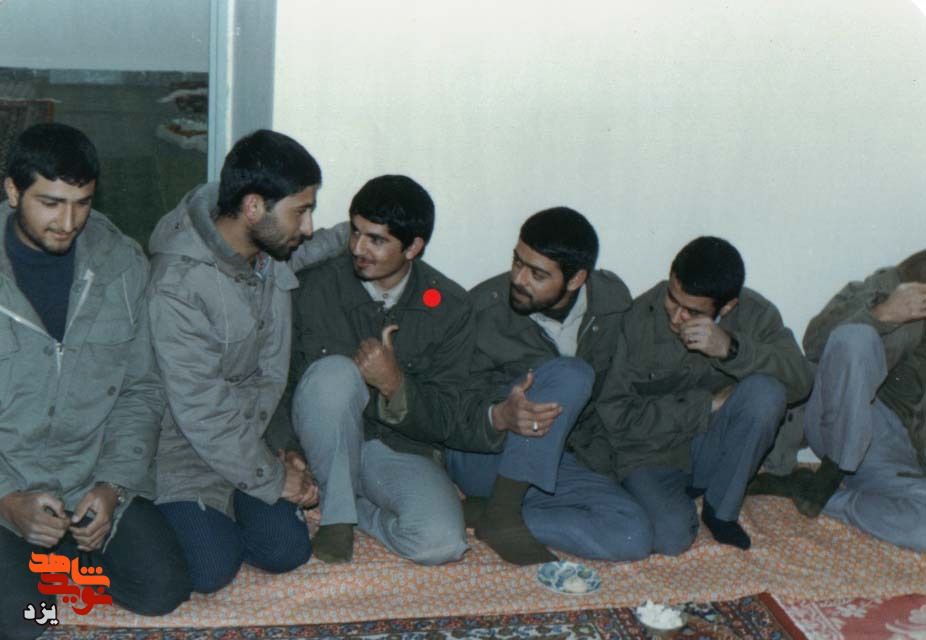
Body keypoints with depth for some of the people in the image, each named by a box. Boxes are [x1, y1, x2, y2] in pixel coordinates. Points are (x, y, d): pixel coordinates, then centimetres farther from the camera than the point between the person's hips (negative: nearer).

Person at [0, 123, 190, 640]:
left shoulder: (121, 263, -3)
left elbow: (140, 392, 1)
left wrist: (112, 485, -13)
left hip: (94, 476, 3)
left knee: (163, 589, -12)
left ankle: (55, 548, 14)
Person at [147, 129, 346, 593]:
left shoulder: (266, 247, -8)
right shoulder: (177, 285, -30)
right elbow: (202, 414, -25)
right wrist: (274, 476, -15)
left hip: (250, 432, 7)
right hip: (184, 445, -6)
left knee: (287, 551, -6)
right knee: (214, 570, -17)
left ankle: (220, 508, 21)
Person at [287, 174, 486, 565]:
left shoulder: (450, 307, -6)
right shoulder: (318, 286, -9)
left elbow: (444, 422, -7)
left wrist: (395, 385, -26)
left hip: (400, 449, 1)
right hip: (329, 444, -1)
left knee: (441, 541, -28)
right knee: (335, 372, -34)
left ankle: (355, 509, 4)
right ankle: (337, 510, -13)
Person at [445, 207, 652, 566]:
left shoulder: (612, 301, -3)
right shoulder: (486, 306, -14)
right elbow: (461, 404, -11)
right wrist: (500, 416, -33)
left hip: (556, 462, 4)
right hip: (483, 454, -4)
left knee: (633, 536, -23)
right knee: (569, 375, -31)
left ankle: (483, 512, -15)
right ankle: (501, 511, -23)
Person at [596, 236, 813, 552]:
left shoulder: (754, 314, -8)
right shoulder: (638, 318, -17)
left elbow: (801, 382, -18)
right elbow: (616, 414, -15)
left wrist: (731, 349, -33)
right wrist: (707, 404, -18)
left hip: (714, 451, 3)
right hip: (652, 455, -3)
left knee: (765, 391, -26)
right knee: (670, 535, -31)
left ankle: (721, 510, -6)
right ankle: (674, 502, 8)